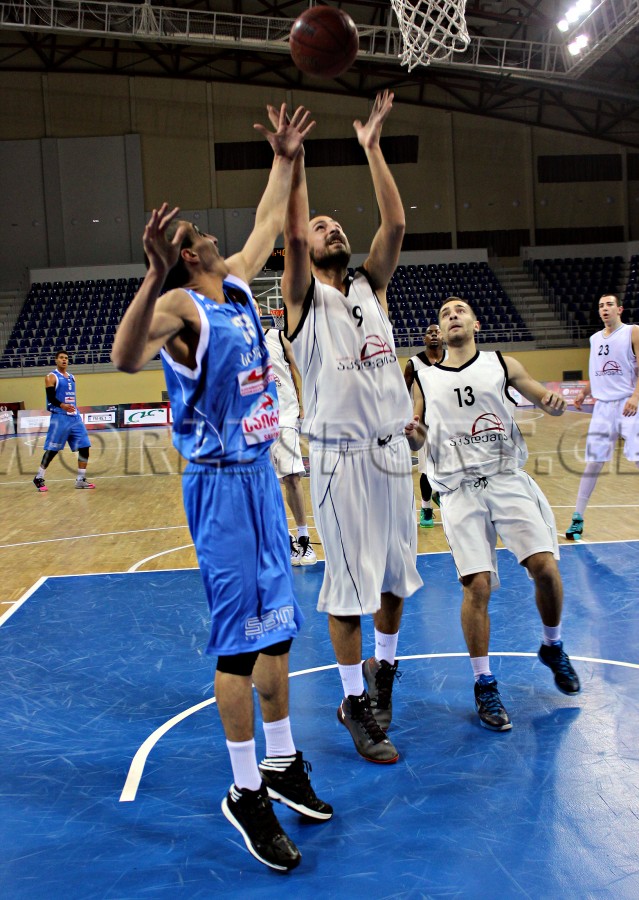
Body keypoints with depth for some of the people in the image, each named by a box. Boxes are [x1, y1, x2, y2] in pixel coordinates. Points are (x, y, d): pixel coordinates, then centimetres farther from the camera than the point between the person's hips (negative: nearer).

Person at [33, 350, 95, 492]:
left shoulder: (72, 377, 17)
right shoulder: (51, 377, -4)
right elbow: (50, 398, -14)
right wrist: (62, 405, -31)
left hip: (75, 417, 7)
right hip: (59, 418, -7)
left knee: (84, 447, 0)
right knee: (52, 450, -4)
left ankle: (80, 480, 6)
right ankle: (39, 478, 10)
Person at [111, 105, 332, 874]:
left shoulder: (236, 285, 9)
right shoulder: (180, 305, -15)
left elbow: (267, 225, 27)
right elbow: (126, 360, -36)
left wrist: (284, 160, 25)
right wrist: (154, 278, -48)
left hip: (261, 474, 8)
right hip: (220, 484, -8)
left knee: (277, 625, 14)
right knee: (240, 636, -2)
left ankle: (281, 762, 29)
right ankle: (245, 792, 12)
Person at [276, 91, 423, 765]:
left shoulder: (370, 286, 12)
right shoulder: (303, 297, -1)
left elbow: (395, 223, -2)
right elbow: (293, 235, -19)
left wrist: (372, 147, -3)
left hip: (392, 450, 5)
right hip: (341, 458, -5)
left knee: (395, 574, 16)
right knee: (348, 586, 1)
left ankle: (383, 668, 37)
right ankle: (355, 704, 16)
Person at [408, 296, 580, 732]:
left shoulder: (503, 364, 10)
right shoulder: (426, 380, 12)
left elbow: (544, 398, 11)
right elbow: (416, 441, 13)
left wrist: (554, 403, -13)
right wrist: (410, 432, -10)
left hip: (508, 479, 0)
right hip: (460, 489, 0)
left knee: (546, 568, -10)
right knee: (477, 586, -9)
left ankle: (553, 647, 20)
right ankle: (485, 685, 8)